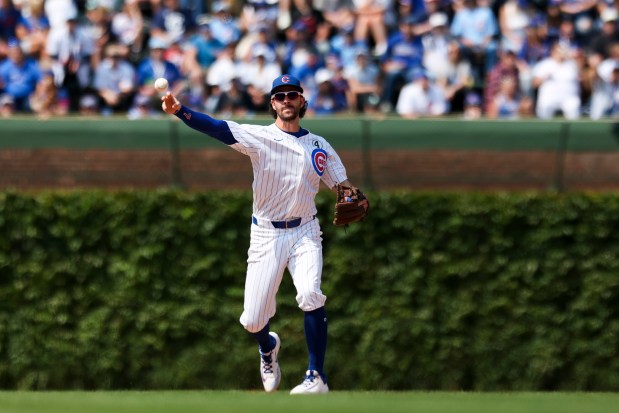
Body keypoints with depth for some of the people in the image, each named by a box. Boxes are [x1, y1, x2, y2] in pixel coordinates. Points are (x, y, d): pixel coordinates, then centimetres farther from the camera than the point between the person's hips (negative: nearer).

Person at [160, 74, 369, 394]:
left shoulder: (320, 146, 7)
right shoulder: (260, 137, -3)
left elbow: (342, 186, 6)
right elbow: (218, 129, -17)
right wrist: (179, 111, -34)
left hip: (304, 232, 1)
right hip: (267, 235, -1)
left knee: (310, 295, -26)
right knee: (253, 320, -2)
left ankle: (317, 377, -17)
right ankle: (268, 348, 36)